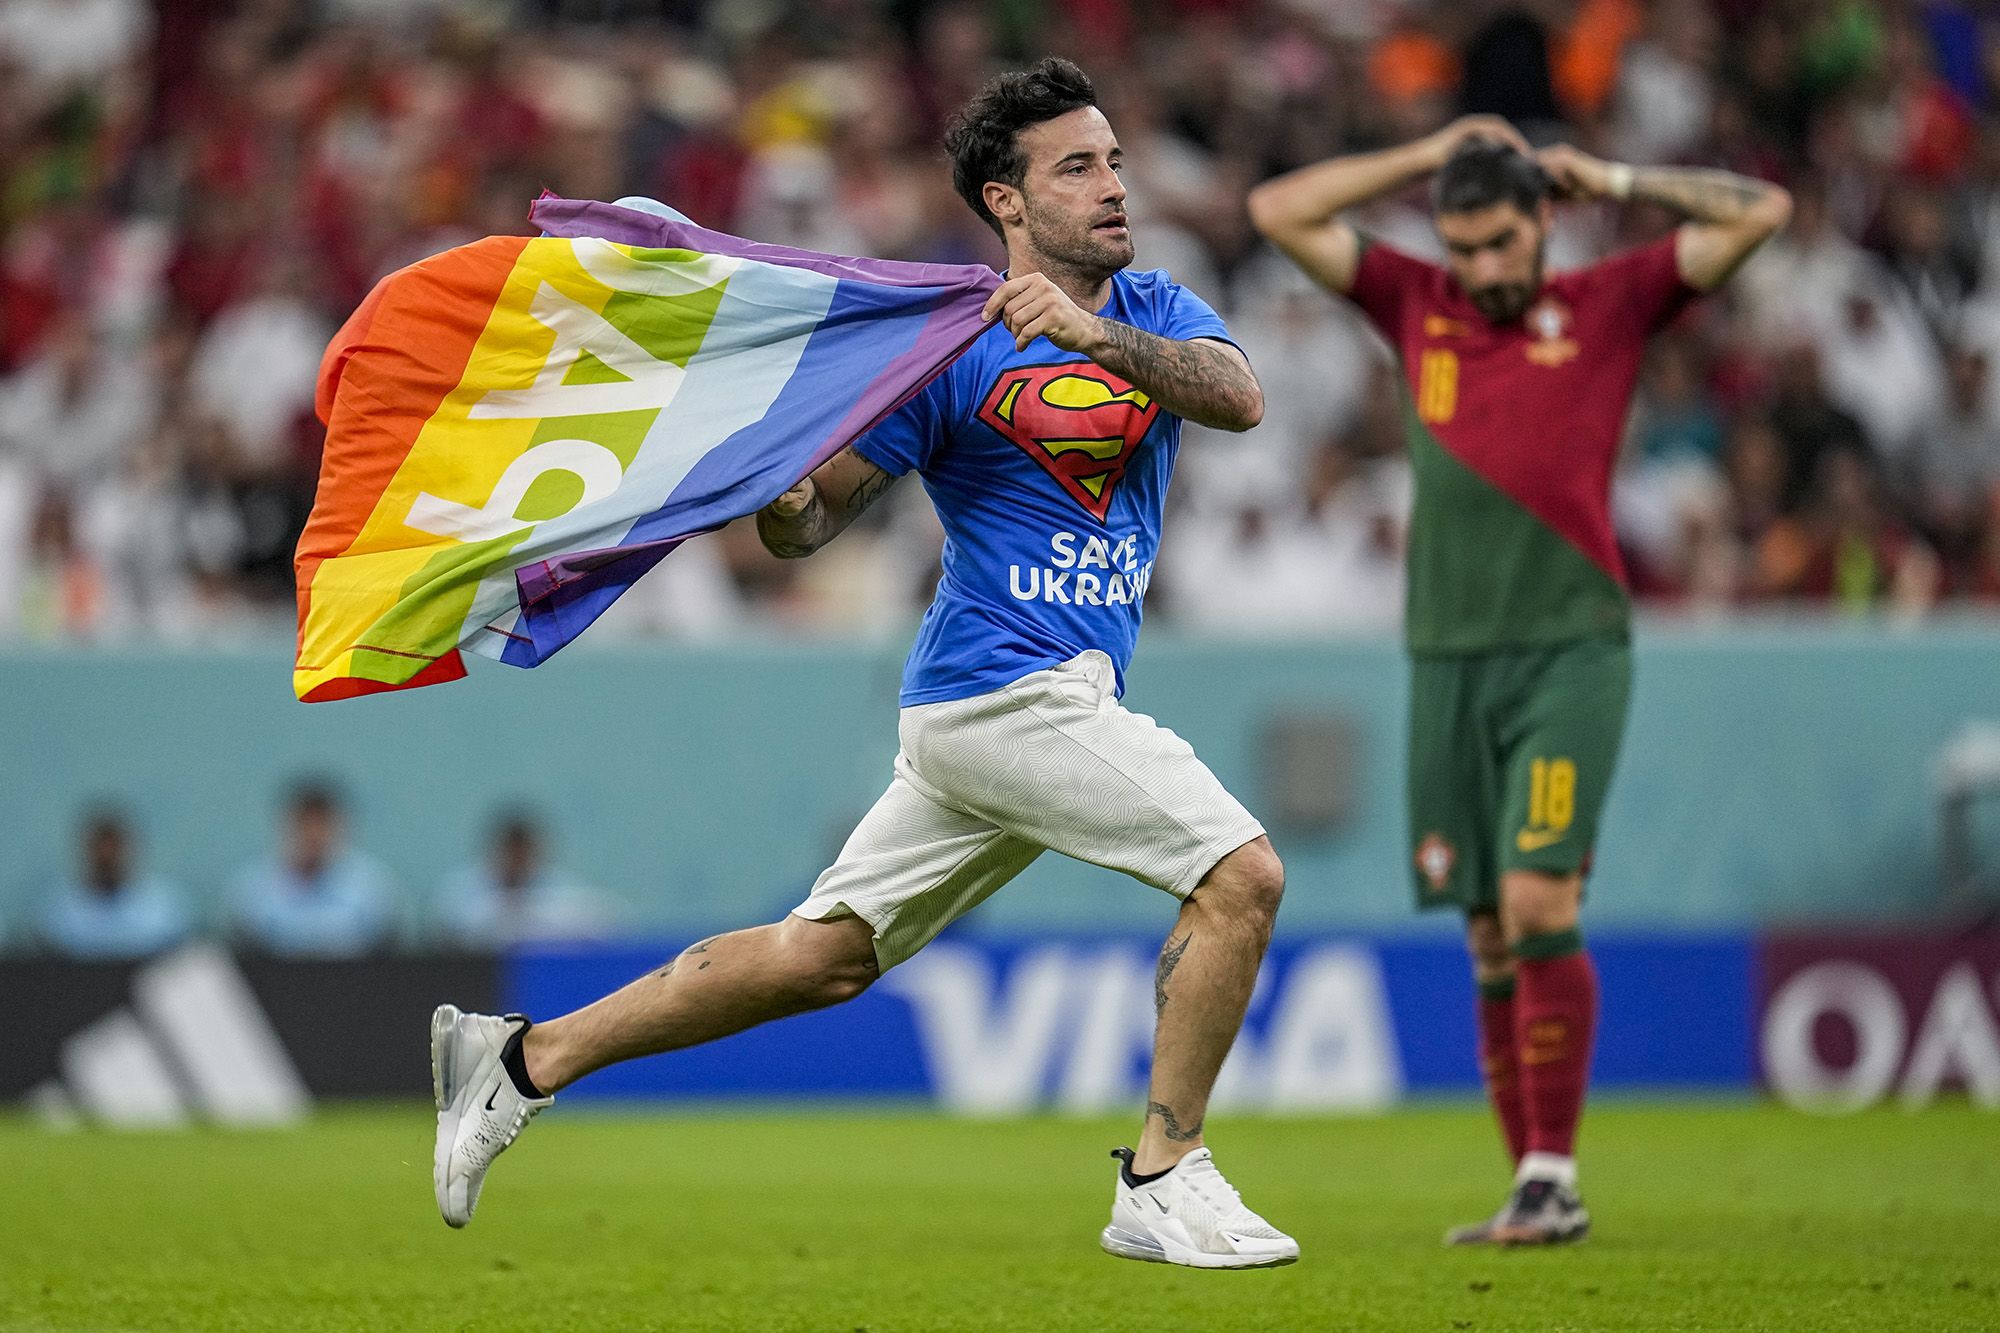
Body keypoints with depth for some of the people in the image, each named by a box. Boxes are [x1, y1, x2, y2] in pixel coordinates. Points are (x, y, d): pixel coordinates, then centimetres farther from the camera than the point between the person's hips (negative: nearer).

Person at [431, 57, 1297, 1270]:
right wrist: (778, 497, -27)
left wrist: (1099, 336, -26)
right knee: (1241, 875, -14)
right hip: (1006, 686, -7)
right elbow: (816, 516, -4)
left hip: (1059, 701, 7)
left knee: (821, 957, 10)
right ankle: (1163, 1188, -6)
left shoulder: (1155, 312, 11)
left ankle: (524, 1059, 17)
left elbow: (1240, 397, -11)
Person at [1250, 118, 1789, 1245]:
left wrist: (1613, 180, 6)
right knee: (1492, 939, 3)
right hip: (1448, 660, 4)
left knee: (1538, 907, -15)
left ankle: (1553, 1177, -12)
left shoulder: (1610, 307, 6)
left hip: (1569, 653, -4)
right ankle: (1538, 1195, 7)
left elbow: (1761, 211, 2)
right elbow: (1280, 211, 14)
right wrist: (1429, 156, 12)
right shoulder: (1417, 306, 14)